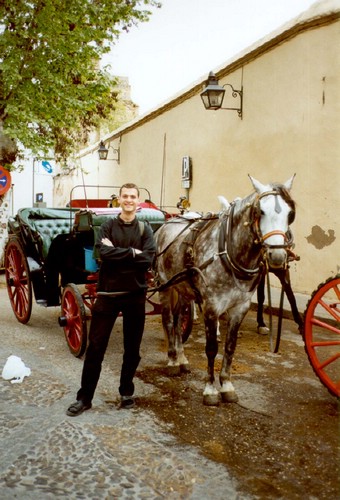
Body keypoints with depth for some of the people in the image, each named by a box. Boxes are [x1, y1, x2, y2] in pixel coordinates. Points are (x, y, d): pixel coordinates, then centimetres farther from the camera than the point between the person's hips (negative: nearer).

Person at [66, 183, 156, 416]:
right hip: (108, 292, -1)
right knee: (96, 346, 1)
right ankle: (84, 397, 11)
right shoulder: (108, 226, 1)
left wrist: (117, 253, -15)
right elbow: (104, 253, -17)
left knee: (132, 348, 11)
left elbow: (148, 259, -13)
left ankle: (127, 392, 28)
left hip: (135, 293, 1)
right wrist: (132, 252, -16)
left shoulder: (145, 229, 3)